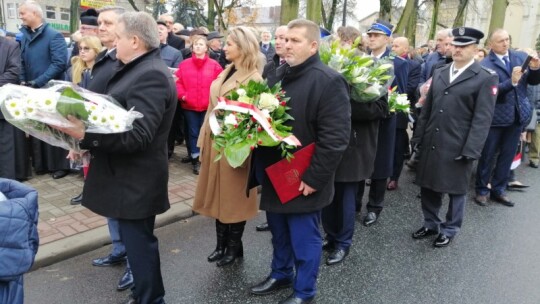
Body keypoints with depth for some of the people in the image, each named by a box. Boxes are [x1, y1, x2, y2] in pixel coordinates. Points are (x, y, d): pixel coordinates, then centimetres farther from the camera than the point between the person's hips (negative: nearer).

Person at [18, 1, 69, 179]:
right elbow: (23, 63, 13)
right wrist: (23, 82, -4)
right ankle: (41, 164, 23)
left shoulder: (54, 36, -9)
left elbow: (59, 63, -17)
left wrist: (38, 82, -19)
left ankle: (60, 165, 13)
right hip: (32, 91, 6)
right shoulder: (25, 36, 10)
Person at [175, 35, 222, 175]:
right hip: (189, 105, 2)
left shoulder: (214, 65, -1)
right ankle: (195, 160, 16)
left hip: (208, 106, -1)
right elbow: (178, 82, 5)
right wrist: (182, 95, -8)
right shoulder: (184, 64, 4)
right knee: (193, 133, 8)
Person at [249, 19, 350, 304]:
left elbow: (335, 138, -19)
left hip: (302, 180, -7)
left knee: (304, 239, 10)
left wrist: (314, 177, -19)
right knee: (279, 233, 22)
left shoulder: (328, 81, -15)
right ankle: (280, 274, 44)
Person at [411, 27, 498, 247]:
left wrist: (471, 150, -16)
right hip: (431, 144, 5)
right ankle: (430, 224, 32)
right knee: (428, 186, 13)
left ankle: (450, 230, 27)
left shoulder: (485, 78, -5)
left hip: (458, 147, -5)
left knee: (456, 190, 9)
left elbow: (482, 119, -11)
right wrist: (419, 137, 8)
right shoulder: (439, 73, 12)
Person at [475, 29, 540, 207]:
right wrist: (512, 81, -30)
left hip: (518, 115, 5)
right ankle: (482, 190, 20)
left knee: (508, 156, 13)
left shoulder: (520, 56, 5)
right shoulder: (485, 64, -10)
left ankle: (498, 190, 26)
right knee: (488, 156, 6)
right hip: (495, 117, -5)